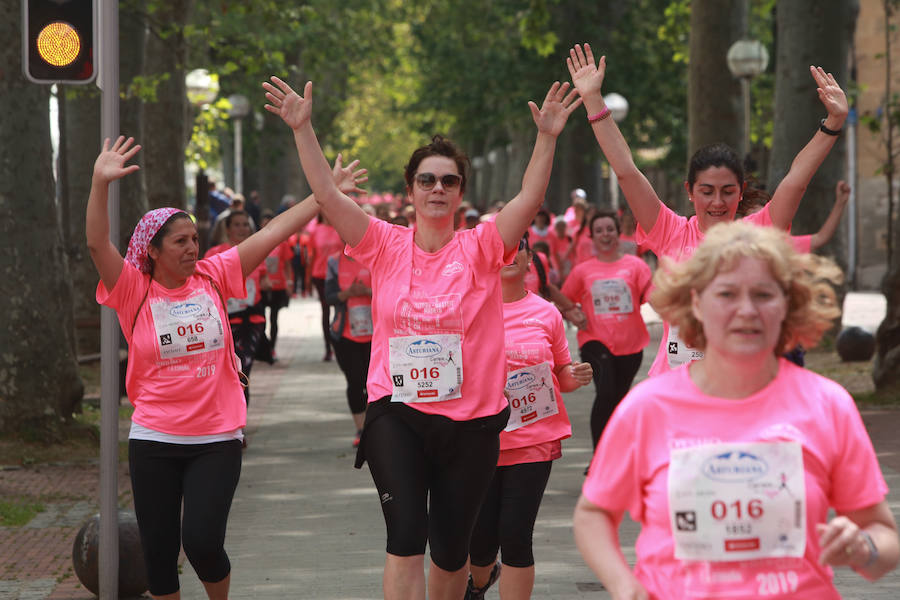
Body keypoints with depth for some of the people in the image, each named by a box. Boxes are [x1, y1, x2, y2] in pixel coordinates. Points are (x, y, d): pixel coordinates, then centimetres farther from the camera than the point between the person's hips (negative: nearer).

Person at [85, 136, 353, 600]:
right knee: (158, 550, 5)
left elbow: (273, 233, 0)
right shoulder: (133, 291, -4)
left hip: (217, 438, 0)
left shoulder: (212, 277, 2)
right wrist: (100, 184, -34)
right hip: (154, 440, 0)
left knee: (202, 540, -10)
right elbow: (97, 244, -19)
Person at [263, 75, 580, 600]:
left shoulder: (480, 249, -1)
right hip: (397, 414, 0)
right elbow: (327, 194, -6)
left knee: (451, 548, 11)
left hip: (470, 420, 1)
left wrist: (547, 138, -26)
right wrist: (303, 129, -15)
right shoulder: (386, 246, 1)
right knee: (406, 535, -14)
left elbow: (530, 199, -14)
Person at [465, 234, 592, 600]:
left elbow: (561, 374, 16)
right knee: (481, 538, 3)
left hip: (534, 440, 1)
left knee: (516, 536, -7)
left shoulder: (546, 314, 5)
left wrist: (575, 377, -6)